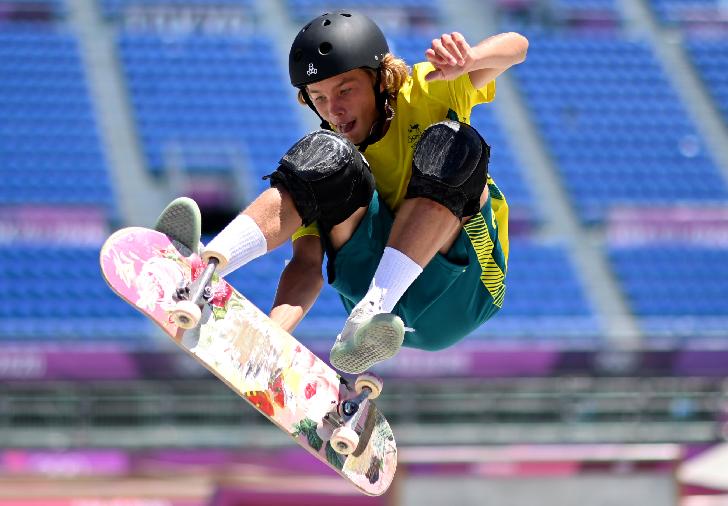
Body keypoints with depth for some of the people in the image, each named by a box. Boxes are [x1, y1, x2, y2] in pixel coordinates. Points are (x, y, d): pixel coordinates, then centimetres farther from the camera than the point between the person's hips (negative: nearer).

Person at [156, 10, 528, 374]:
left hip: (459, 294, -1)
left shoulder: (423, 93, -1)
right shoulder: (328, 156, 3)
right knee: (329, 160, -19)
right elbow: (308, 264, -9)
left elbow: (514, 46, -14)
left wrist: (465, 60, -38)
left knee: (450, 145, -26)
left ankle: (371, 313, -39)